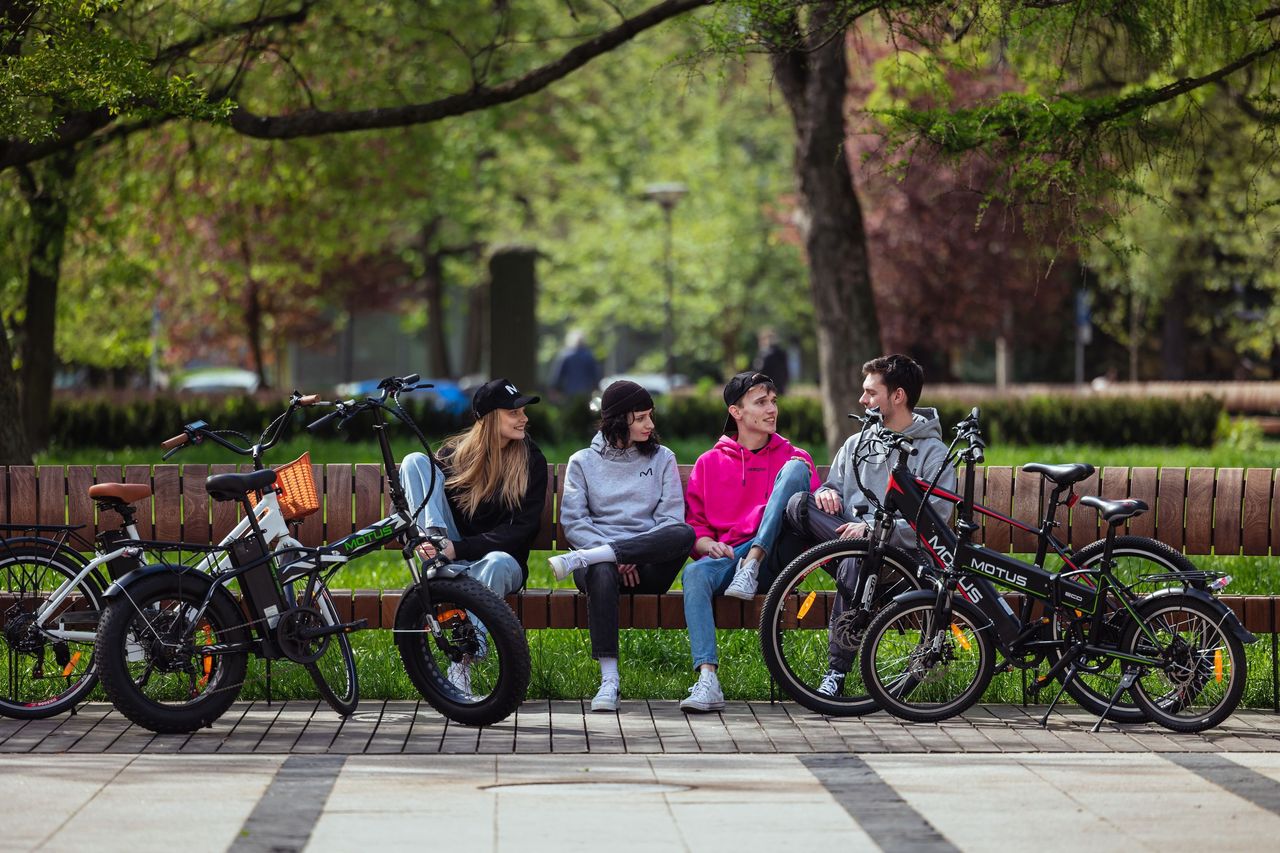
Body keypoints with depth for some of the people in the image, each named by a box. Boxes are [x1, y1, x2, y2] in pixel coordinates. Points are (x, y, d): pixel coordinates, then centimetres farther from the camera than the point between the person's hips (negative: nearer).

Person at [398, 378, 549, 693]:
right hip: (451, 556, 2)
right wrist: (434, 542, -19)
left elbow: (522, 528, -10)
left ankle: (462, 662, -43)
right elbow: (422, 494, 5)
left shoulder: (531, 461, -2)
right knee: (415, 461, -10)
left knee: (496, 563, -43)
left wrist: (459, 548, -21)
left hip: (504, 558, -2)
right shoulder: (454, 452, 5)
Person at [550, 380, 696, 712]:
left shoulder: (662, 459, 17)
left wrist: (632, 556, -12)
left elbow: (672, 518, 5)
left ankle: (580, 560, -35)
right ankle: (609, 680, -42)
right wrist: (613, 555, -14)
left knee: (684, 534, -33)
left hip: (648, 564, 1)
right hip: (599, 551, -1)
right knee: (601, 573, -40)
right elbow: (572, 521, 2)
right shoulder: (583, 462, 14)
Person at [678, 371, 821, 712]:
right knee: (695, 573, -36)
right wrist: (708, 544, -8)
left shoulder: (792, 457, 19)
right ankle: (707, 682, -46)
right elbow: (693, 522, 15)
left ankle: (751, 565, -31)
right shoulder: (709, 463, 18)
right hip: (728, 556, 1)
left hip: (777, 554, -1)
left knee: (795, 468, -18)